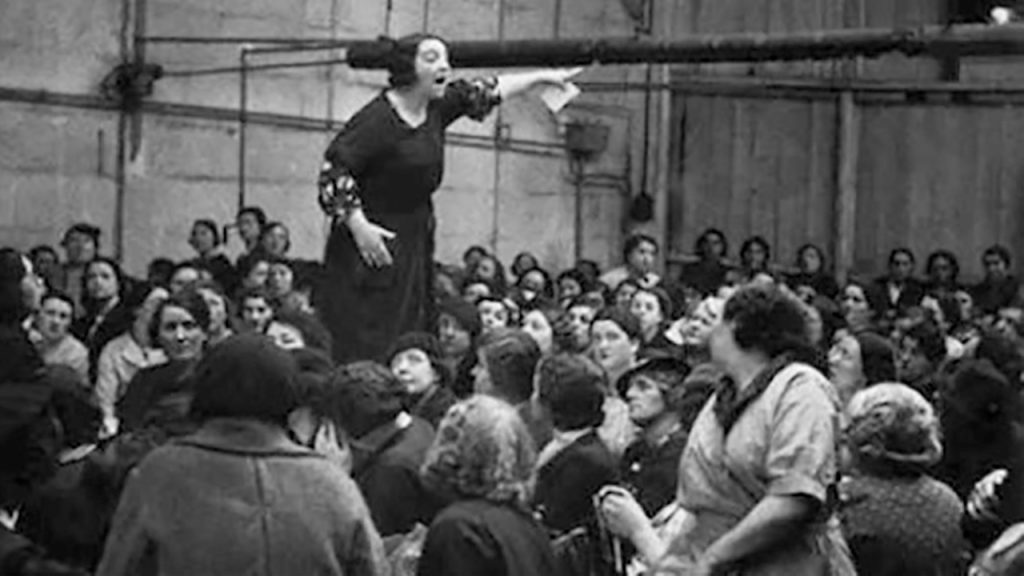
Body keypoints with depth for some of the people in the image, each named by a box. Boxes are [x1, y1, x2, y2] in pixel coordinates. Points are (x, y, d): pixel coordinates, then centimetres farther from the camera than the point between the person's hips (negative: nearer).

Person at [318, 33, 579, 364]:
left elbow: (489, 92, 19)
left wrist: (542, 77, 18)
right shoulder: (377, 119, -17)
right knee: (367, 346, -9)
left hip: (415, 239, 8)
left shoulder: (438, 106, 5)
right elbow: (334, 169, -19)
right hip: (373, 238, -8)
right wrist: (359, 225, -22)